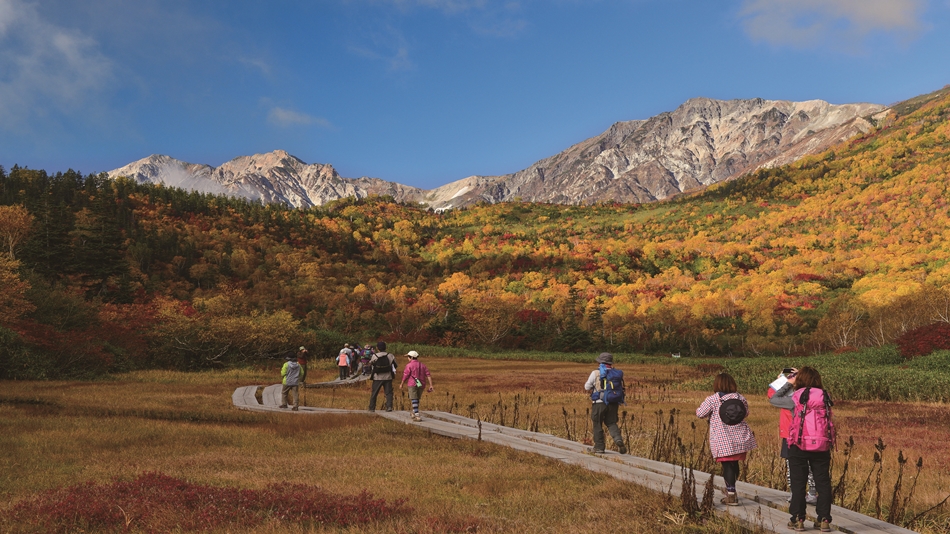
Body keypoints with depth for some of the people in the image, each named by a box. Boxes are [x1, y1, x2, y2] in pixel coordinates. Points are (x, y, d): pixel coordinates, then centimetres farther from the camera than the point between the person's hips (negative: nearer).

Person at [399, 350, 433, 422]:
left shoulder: (409, 365, -8)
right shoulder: (422, 365, 8)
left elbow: (405, 376, -8)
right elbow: (428, 375, 0)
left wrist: (401, 384, 7)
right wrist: (430, 385, -2)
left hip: (413, 384, -6)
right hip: (421, 385, 6)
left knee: (414, 400, -6)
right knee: (417, 399, 21)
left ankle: (417, 416, -16)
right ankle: (414, 413, 32)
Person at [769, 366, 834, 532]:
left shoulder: (796, 398, -11)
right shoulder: (825, 397, -1)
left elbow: (773, 400, 1)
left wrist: (788, 384, 9)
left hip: (798, 446, -2)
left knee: (798, 483, 7)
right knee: (823, 483, 10)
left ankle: (798, 519, 9)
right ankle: (824, 520, 12)